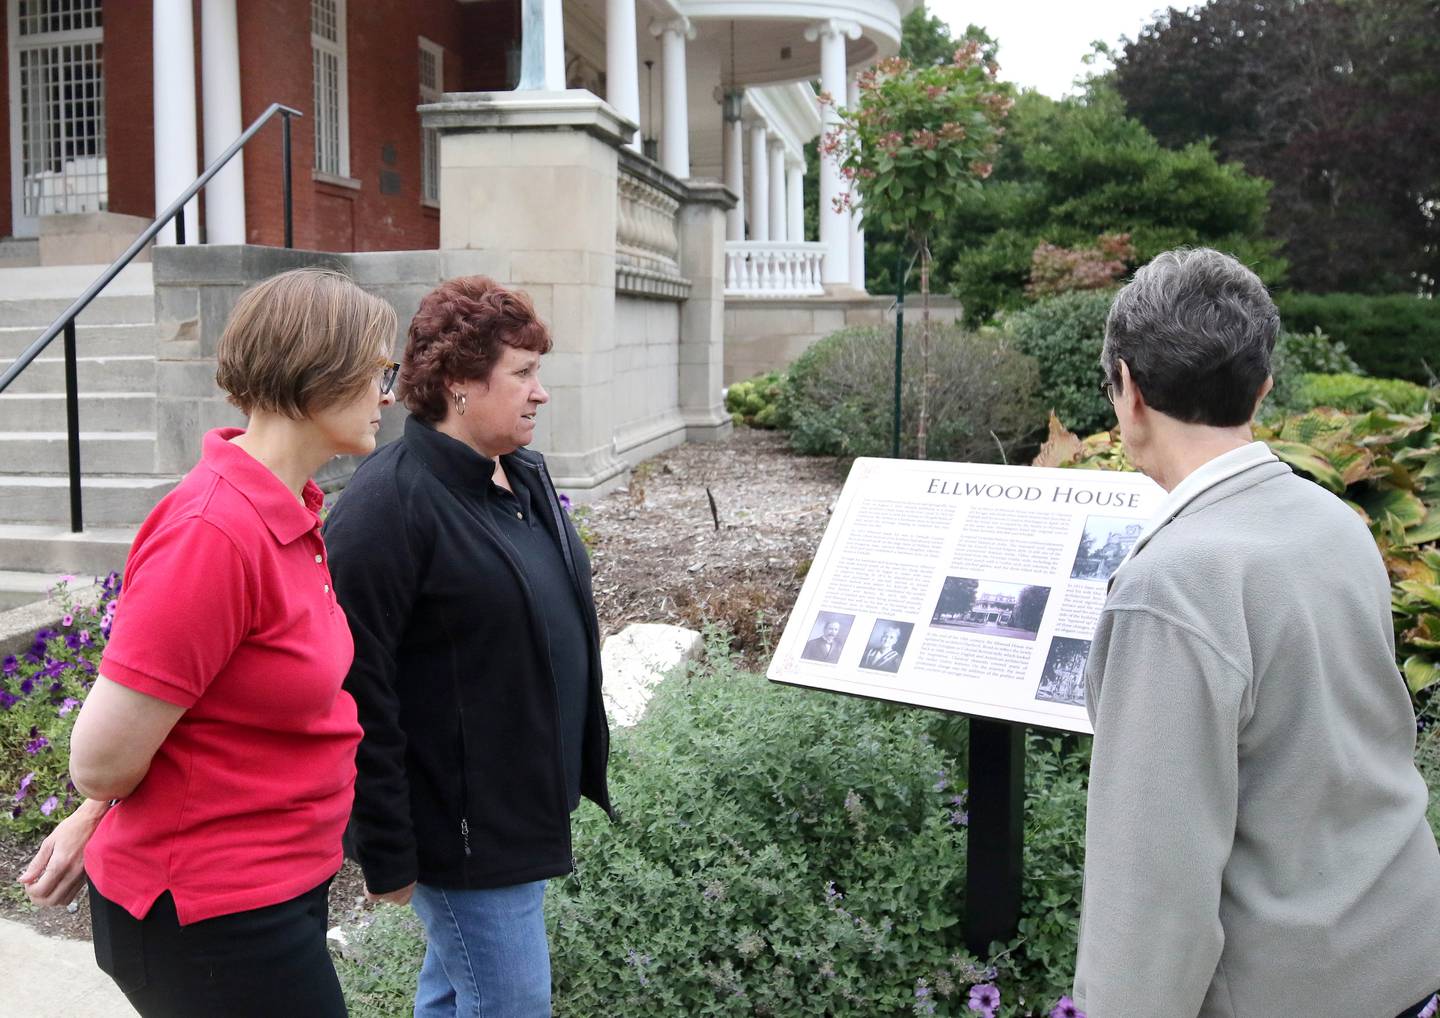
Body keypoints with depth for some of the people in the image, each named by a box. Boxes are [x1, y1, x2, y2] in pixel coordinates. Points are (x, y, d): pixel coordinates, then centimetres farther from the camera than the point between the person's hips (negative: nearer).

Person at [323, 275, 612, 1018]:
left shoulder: (525, 477, 7)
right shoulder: (390, 503, -20)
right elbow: (359, 691, -21)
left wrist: (573, 769, 19)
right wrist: (386, 853, -19)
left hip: (523, 802, 8)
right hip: (459, 820, -8)